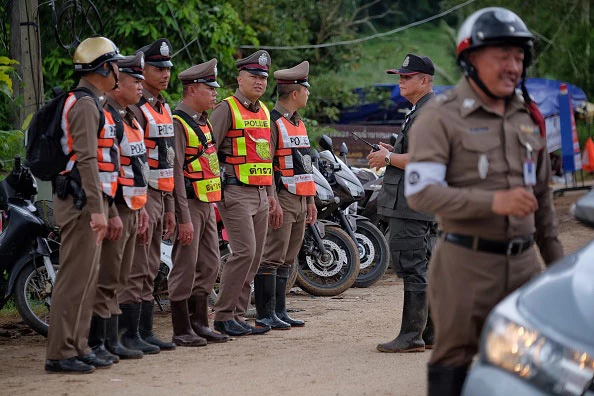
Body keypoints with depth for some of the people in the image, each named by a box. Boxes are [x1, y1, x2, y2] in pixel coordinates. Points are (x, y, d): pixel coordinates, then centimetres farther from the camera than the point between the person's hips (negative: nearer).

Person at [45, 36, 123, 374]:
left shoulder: (90, 103, 20)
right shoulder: (86, 105, -13)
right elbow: (87, 160, -21)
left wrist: (103, 206, 23)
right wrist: (97, 209, -25)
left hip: (88, 201, 10)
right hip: (83, 202, -10)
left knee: (88, 278, 12)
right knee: (76, 277, -9)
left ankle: (78, 347, 17)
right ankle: (60, 353, -8)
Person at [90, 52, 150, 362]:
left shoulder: (128, 118, 18)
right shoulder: (104, 117, -15)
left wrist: (140, 207, 22)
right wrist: (112, 214, -24)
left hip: (130, 210, 10)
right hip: (113, 210, -10)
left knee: (118, 281, 13)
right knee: (105, 280, -7)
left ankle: (112, 340, 19)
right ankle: (95, 343, -4)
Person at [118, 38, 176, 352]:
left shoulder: (163, 108, 18)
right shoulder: (133, 109, -12)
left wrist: (170, 208, 21)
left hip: (159, 197, 9)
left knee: (150, 271, 12)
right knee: (135, 271, -7)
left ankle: (146, 332, 17)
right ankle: (130, 335, -4)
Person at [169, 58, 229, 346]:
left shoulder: (203, 121, 17)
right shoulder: (177, 123, -14)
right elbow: (175, 172, -19)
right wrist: (184, 218, -22)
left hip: (206, 204, 9)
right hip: (188, 205, -9)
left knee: (209, 265, 12)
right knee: (185, 268, -5)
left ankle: (199, 323, 20)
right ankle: (182, 330, 1)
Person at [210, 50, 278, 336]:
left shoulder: (264, 111, 18)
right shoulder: (227, 109, -6)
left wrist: (270, 192, 23)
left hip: (260, 195, 8)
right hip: (236, 194, -8)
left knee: (254, 258, 6)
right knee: (244, 251, -16)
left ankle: (238, 316, 11)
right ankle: (223, 316, -9)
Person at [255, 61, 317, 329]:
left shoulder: (298, 123, 19)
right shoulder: (272, 122, -10)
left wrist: (310, 201, 21)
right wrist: (273, 203, -20)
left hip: (300, 200, 9)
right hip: (282, 200, -9)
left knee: (287, 260, 11)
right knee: (272, 259, -8)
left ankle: (279, 311, 16)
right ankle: (265, 315, -6)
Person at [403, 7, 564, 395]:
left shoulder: (529, 117, 14)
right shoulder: (442, 117, -7)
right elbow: (420, 191, -17)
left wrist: (557, 260, 20)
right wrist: (493, 201, -26)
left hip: (523, 262, 6)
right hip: (466, 263, -6)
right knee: (454, 362, -1)